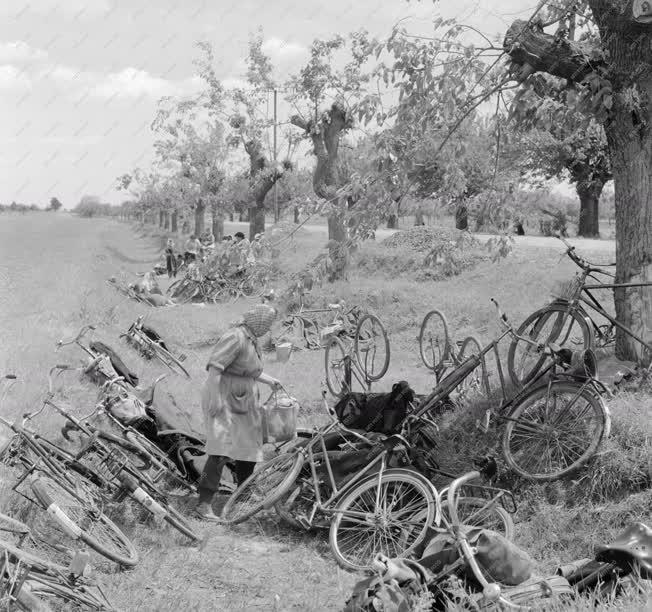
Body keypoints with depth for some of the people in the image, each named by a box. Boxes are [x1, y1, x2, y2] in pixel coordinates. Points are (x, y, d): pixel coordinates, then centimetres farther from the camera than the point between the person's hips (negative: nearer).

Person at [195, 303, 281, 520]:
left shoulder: (251, 339, 12)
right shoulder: (236, 337, -19)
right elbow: (215, 366, -25)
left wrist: (270, 381, 35)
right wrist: (215, 399, -29)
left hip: (243, 401, 10)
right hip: (224, 399, -10)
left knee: (250, 445, 19)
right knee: (221, 450, -19)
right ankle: (204, 504, -21)